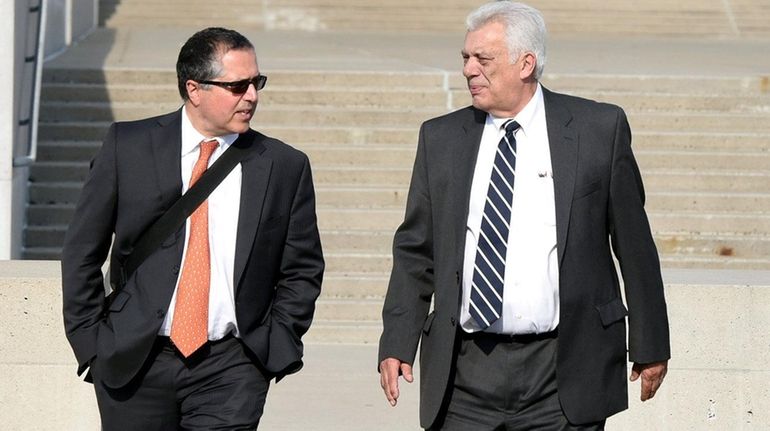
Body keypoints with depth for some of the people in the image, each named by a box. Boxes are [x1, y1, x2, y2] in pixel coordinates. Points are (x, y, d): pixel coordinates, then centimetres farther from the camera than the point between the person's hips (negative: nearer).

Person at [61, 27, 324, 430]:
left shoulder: (285, 167, 3)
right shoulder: (128, 147, 1)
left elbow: (302, 270, 10)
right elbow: (82, 251, 5)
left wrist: (274, 347, 0)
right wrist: (91, 342, 0)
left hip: (230, 370, 0)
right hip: (133, 363, 0)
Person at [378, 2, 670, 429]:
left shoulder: (599, 129, 1)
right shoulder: (441, 139, 9)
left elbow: (634, 244, 5)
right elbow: (415, 251, 11)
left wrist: (650, 345, 6)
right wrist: (397, 344, 2)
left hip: (562, 377, -2)